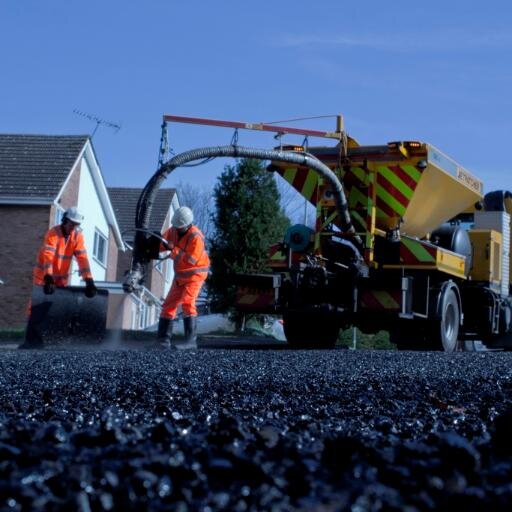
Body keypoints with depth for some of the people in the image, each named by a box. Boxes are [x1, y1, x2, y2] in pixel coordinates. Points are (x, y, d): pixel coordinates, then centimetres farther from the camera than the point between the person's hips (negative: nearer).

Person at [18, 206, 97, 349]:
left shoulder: (77, 235, -6)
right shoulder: (53, 233, -20)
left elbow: (82, 258, -11)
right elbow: (48, 257, -32)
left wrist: (89, 281, -20)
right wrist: (48, 278, -44)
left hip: (61, 279, 5)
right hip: (44, 277, -4)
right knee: (38, 309, -8)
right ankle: (31, 340, -7)